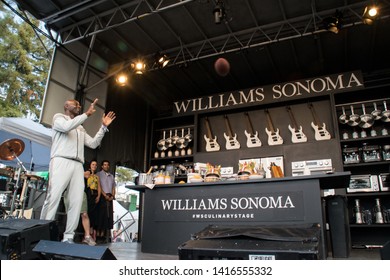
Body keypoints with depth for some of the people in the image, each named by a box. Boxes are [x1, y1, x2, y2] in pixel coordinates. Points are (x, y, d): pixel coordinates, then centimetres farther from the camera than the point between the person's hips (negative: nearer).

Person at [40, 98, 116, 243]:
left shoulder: (81, 128, 32)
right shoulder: (59, 117, 14)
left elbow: (93, 144, 23)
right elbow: (66, 127, -10)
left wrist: (103, 127, 16)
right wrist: (87, 114, -10)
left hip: (78, 166, 6)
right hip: (61, 162, -6)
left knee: (76, 202, -5)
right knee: (53, 198, -15)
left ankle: (68, 237, -5)